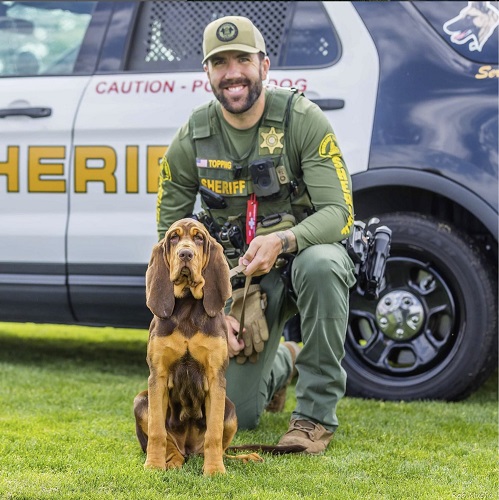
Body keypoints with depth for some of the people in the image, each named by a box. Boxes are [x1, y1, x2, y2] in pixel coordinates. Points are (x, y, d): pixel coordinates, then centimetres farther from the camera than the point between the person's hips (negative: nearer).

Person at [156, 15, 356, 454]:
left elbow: (339, 212, -21)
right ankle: (281, 364, 37)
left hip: (305, 251, -2)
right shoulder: (191, 140, -8)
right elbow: (171, 235, -1)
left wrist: (283, 241, -40)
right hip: (242, 272, 3)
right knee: (235, 415, -3)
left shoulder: (303, 120, -16)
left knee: (319, 265, -41)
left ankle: (317, 414, -24)